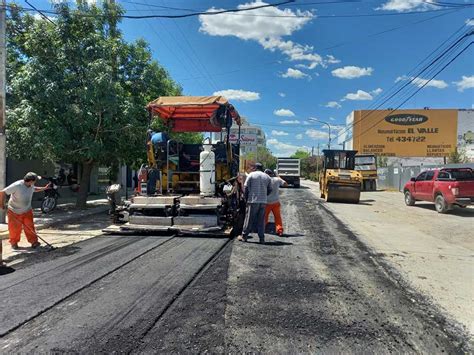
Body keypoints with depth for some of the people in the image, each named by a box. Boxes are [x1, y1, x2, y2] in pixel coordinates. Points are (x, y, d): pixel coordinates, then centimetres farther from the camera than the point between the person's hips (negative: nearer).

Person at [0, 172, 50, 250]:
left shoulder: (31, 186, -5)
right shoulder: (17, 185, -27)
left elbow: (34, 189, 21)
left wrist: (44, 188, 11)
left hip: (27, 210, 4)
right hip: (15, 211, -4)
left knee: (30, 227, -1)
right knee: (14, 229, 7)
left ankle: (34, 241, 5)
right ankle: (14, 243, 27)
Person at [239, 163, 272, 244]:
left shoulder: (251, 175, 0)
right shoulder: (267, 177, 11)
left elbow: (246, 187, -3)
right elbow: (269, 190, 11)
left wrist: (246, 198, 6)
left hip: (253, 201, -3)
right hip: (263, 201, 3)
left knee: (249, 219, 3)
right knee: (261, 220, 7)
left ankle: (244, 236, 10)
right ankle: (261, 238, 7)